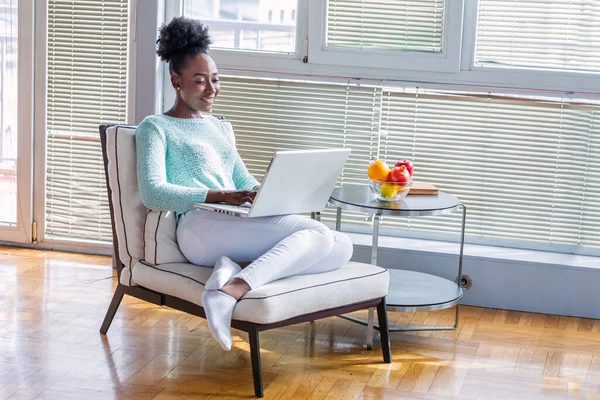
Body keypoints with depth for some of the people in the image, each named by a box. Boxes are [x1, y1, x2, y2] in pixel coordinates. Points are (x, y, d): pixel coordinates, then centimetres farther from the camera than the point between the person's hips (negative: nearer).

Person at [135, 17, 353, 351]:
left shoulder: (221, 128, 31)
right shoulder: (156, 128, 8)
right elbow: (153, 194, -8)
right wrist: (220, 196, -21)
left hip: (240, 225, 7)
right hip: (199, 226, -7)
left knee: (342, 246, -18)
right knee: (316, 233, -27)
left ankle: (236, 269, -30)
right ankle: (229, 293, -39)